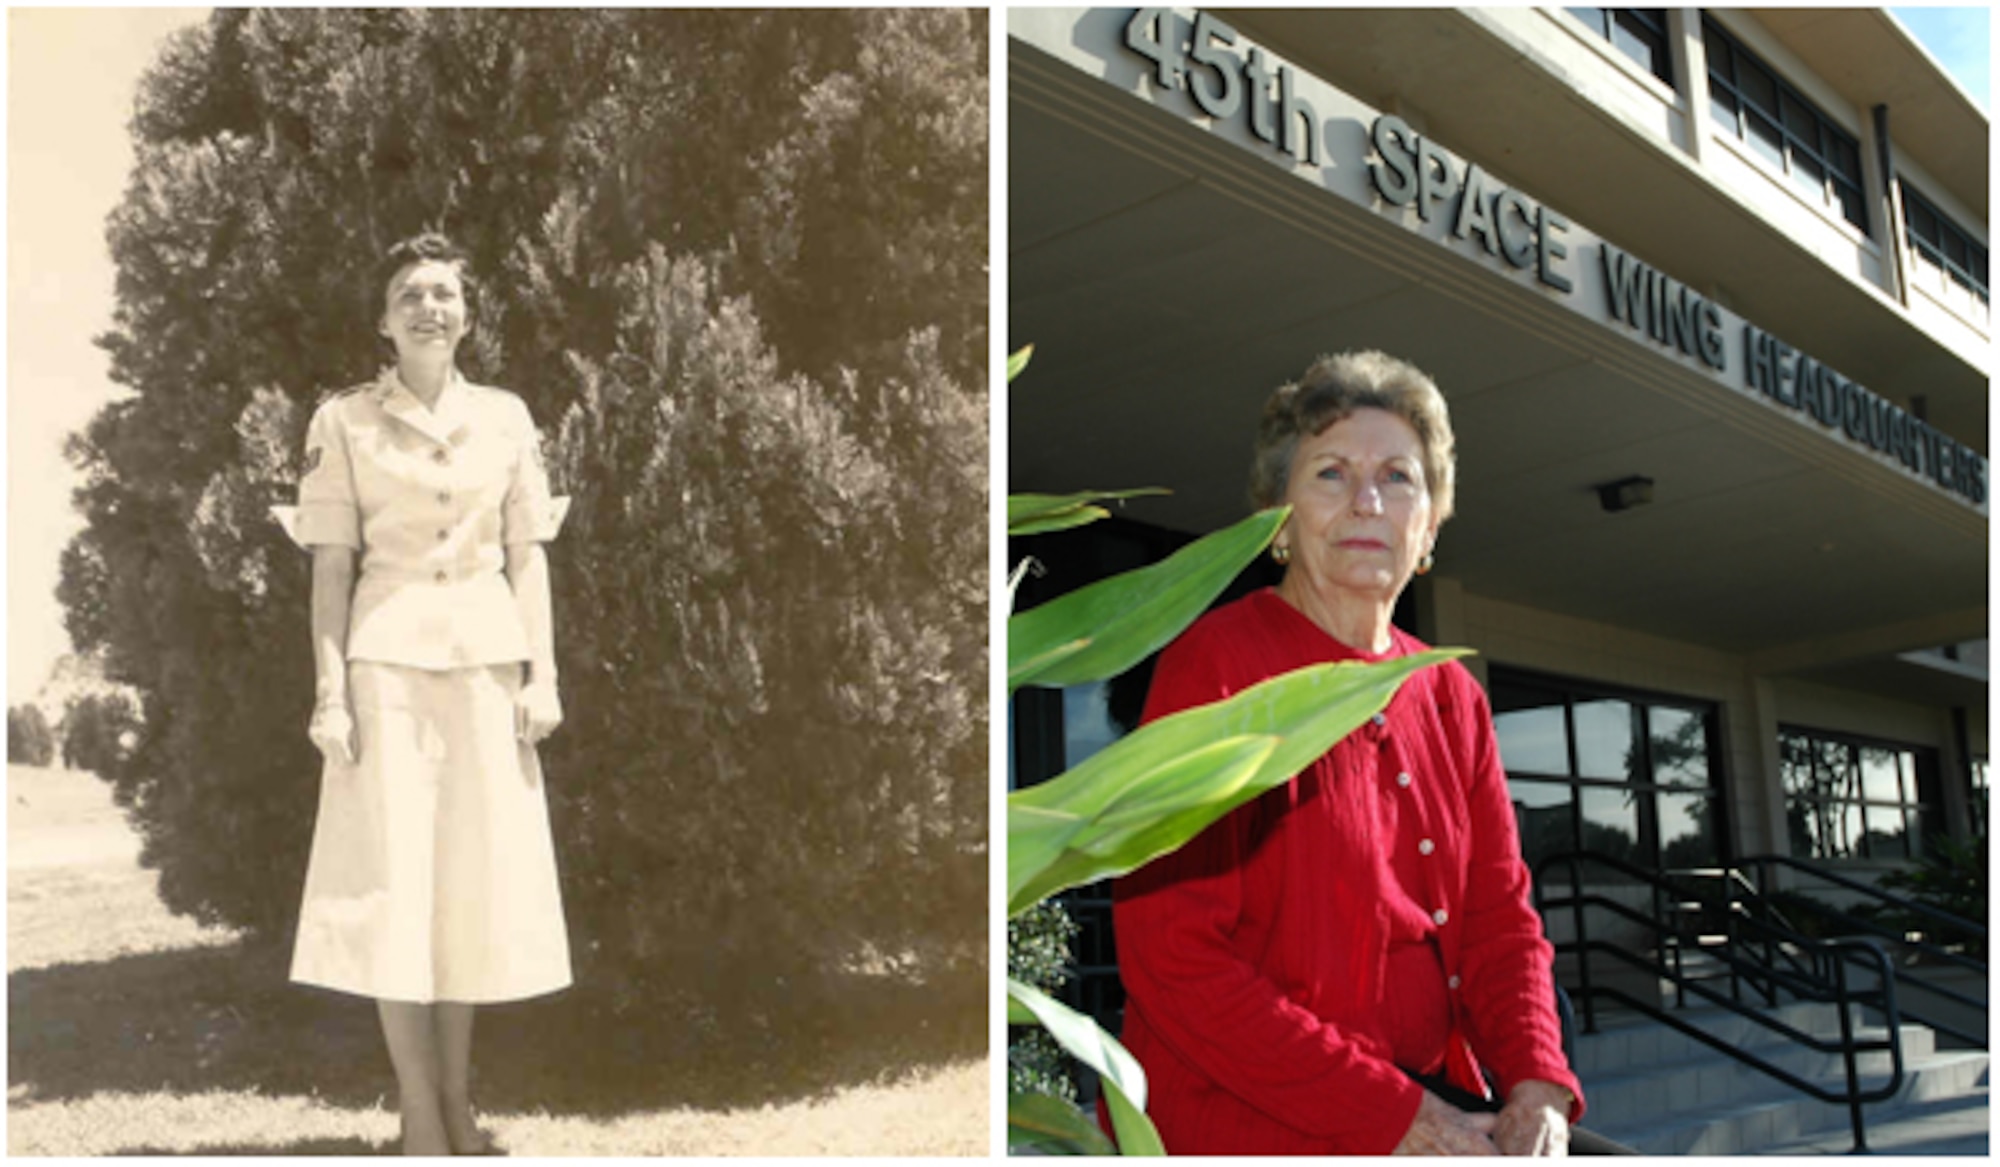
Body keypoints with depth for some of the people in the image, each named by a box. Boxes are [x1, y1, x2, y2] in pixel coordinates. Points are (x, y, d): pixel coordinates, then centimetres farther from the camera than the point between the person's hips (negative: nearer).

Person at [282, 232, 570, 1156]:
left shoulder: (506, 418, 8)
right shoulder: (343, 422, 1)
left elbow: (527, 554, 7)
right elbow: (332, 566, -1)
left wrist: (542, 675, 0)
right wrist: (330, 691, -8)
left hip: (486, 664, 3)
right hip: (387, 664, -3)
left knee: (477, 879, 6)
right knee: (393, 886, -3)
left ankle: (457, 1106, 19)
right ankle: (422, 1119, 6)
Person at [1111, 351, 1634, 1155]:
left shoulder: (1450, 694, 11)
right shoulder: (1216, 666, -10)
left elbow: (1499, 915, 12)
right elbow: (1173, 959, -16)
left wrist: (1538, 1090, -8)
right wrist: (1392, 1117, -17)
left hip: (1437, 1102, 7)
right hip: (1261, 1126, -7)